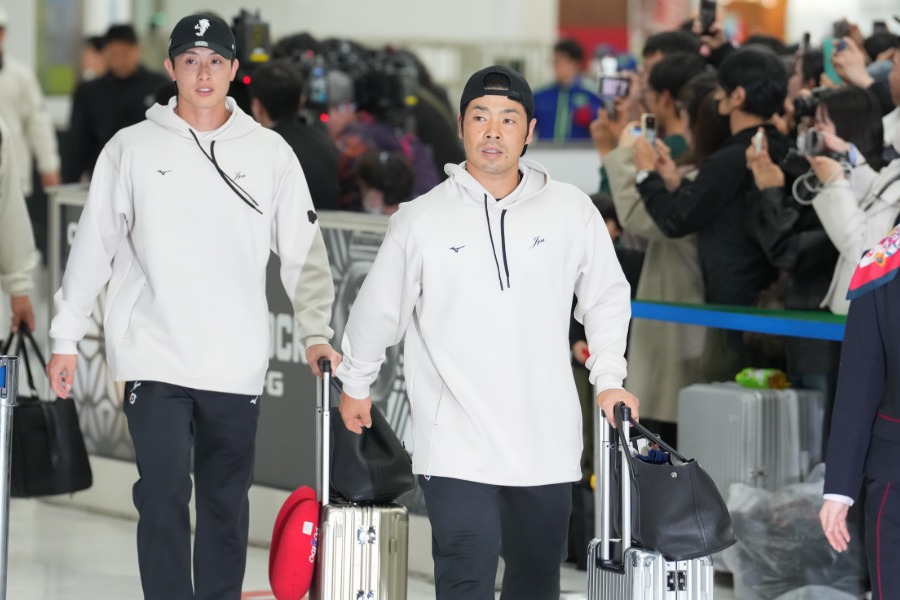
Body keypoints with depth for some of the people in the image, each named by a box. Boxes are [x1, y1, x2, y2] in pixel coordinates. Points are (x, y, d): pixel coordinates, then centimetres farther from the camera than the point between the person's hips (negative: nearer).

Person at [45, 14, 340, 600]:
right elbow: (93, 246, 5)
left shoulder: (270, 152, 5)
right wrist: (66, 338, 4)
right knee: (164, 499, -10)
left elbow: (303, 249, 7)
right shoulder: (133, 148, 2)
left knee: (228, 506, 8)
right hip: (155, 359, -2)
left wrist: (317, 332, -3)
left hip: (236, 364, 2)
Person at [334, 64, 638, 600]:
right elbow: (379, 309, 12)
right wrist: (356, 385, 22)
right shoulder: (422, 220, -1)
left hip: (546, 443, 3)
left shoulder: (571, 211, 2)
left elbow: (607, 295, 15)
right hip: (457, 449, -3)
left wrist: (609, 379, 6)